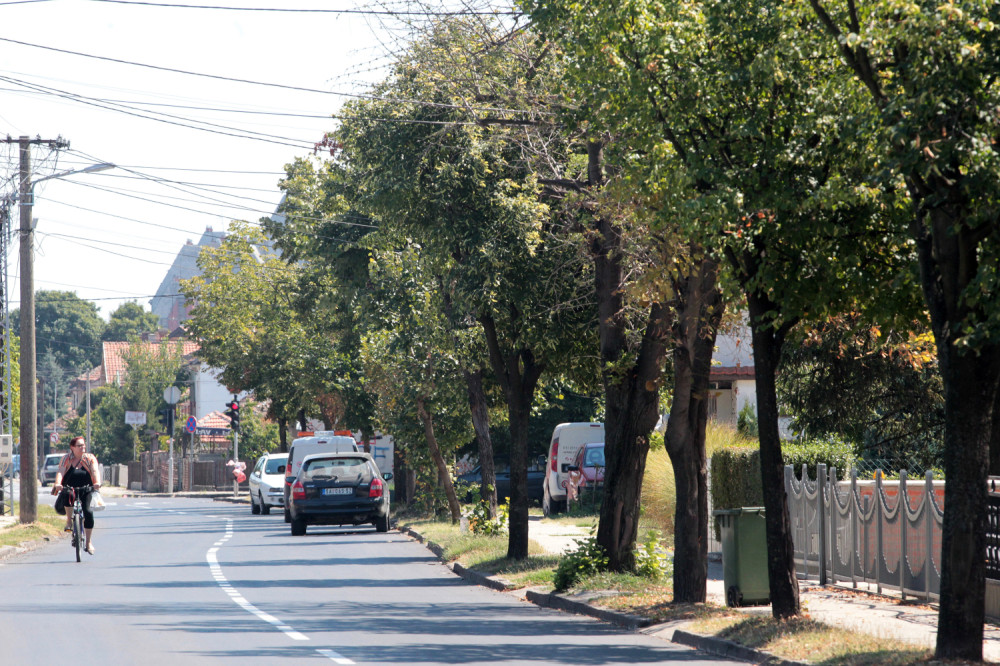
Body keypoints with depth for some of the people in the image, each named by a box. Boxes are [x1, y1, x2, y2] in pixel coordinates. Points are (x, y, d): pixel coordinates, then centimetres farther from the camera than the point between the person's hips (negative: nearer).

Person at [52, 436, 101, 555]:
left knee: (88, 513, -19)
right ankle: (69, 519, -2)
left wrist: (97, 483, -33)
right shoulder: (67, 458, 2)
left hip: (86, 491, 0)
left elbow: (95, 471, -12)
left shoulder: (90, 458, 4)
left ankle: (88, 542, -4)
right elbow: (60, 471, -12)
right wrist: (57, 484, -32)